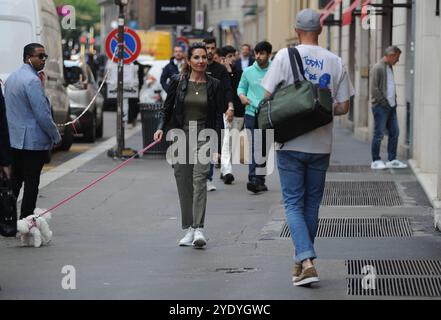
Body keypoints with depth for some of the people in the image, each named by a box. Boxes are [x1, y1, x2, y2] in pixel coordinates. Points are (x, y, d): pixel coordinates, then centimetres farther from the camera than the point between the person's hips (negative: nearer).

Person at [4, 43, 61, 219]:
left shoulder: (11, 78, 12)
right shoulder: (32, 80, -18)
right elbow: (42, 114, -19)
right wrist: (56, 136, -7)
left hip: (14, 140, 9)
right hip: (33, 141, -8)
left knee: (15, 179, 13)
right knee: (31, 183, -2)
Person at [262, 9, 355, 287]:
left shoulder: (285, 56, -7)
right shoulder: (335, 62, 1)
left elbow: (267, 99, -8)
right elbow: (343, 107, 1)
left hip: (291, 142, -2)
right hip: (321, 145, 2)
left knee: (294, 204, 1)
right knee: (312, 205, 14)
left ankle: (306, 262, -15)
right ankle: (303, 262, 22)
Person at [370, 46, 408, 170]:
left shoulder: (389, 67, 15)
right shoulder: (378, 68, -12)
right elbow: (375, 89, -16)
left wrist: (394, 101, 10)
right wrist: (384, 102, -15)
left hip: (391, 106, 9)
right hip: (381, 107, -9)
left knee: (395, 133, 9)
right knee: (379, 134, -3)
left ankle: (392, 160, 16)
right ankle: (376, 161, 5)